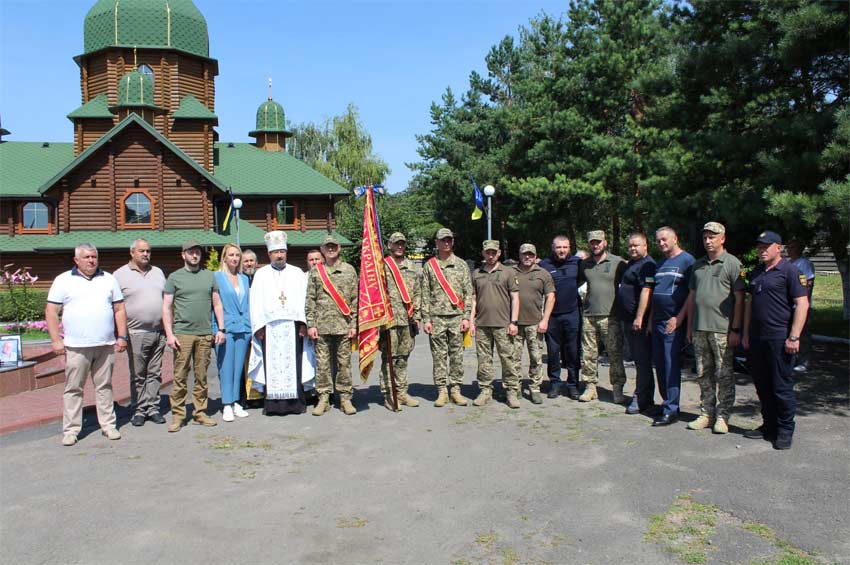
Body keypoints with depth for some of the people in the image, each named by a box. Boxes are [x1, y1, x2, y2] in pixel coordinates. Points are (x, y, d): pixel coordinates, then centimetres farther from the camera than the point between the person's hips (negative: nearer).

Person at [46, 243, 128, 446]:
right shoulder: (63, 281, 4)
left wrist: (122, 336, 5)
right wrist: (56, 340, -7)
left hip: (105, 345, 2)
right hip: (76, 346, -2)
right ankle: (71, 430, 12)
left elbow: (119, 309, 13)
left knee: (104, 386, 8)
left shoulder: (108, 279, 12)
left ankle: (108, 425, 16)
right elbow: (51, 312, 1)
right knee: (73, 388, 3)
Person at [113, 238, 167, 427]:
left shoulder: (158, 272, 15)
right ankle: (139, 410, 12)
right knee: (138, 375, 2)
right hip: (136, 333, -4)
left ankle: (152, 408, 15)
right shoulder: (120, 275, 1)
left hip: (159, 332, 4)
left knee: (154, 374, 8)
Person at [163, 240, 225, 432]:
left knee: (202, 376, 7)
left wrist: (221, 329, 6)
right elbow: (166, 307, 2)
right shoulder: (174, 277, 5)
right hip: (182, 334, -2)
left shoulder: (209, 276, 12)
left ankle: (200, 412, 15)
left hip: (205, 334, 3)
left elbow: (217, 304, 14)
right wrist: (169, 334, -6)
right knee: (180, 376, -3)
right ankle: (177, 415, 5)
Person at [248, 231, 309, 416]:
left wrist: (303, 323, -5)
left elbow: (303, 298, 5)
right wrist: (258, 326, -2)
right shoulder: (261, 274, 13)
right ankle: (272, 403, 3)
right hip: (269, 326, 0)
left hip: (292, 325, 0)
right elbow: (256, 302, 8)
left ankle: (295, 402, 4)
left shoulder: (297, 273, 13)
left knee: (293, 363, -1)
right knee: (271, 364, -1)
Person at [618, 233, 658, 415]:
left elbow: (646, 291, -22)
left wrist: (639, 318, -26)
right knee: (638, 359, 15)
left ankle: (642, 400, 0)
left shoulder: (647, 265, -13)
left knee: (643, 361, -4)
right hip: (629, 320, 10)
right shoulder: (630, 264, 19)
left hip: (640, 321, -10)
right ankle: (642, 397, 23)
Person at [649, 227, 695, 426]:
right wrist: (651, 319, 16)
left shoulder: (686, 260, -5)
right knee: (659, 364, 10)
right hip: (658, 321, 8)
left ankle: (671, 410, -1)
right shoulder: (660, 263, 18)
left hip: (674, 322, -8)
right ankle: (668, 402, 21)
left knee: (672, 365, -6)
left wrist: (679, 318, -16)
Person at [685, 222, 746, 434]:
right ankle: (706, 413, 20)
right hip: (699, 329, 6)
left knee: (724, 375, 1)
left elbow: (739, 299, -7)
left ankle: (722, 416, 9)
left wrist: (735, 329, -12)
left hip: (722, 329, -6)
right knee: (704, 374, 11)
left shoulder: (733, 263, -3)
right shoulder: (698, 265, 15)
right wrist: (689, 327, 15)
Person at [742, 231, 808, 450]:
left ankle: (785, 432, 11)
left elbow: (802, 304, -12)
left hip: (780, 339, -7)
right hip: (757, 338, 7)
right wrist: (746, 333, 16)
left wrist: (794, 337, -16)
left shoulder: (789, 271, -7)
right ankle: (769, 426, 24)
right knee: (762, 386, 13)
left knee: (782, 388, 0)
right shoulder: (756, 273, 16)